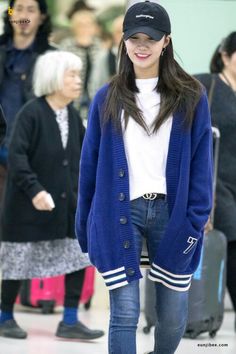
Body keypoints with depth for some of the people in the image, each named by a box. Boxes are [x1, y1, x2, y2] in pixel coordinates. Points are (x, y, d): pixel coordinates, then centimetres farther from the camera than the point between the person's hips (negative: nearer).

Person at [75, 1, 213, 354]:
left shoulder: (191, 97, 3)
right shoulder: (107, 99, 6)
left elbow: (201, 164, 1)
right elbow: (90, 164, 9)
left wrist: (196, 219, -6)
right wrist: (85, 225, 9)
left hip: (172, 212, 0)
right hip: (121, 213, 0)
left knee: (173, 315, 7)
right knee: (125, 314, -6)